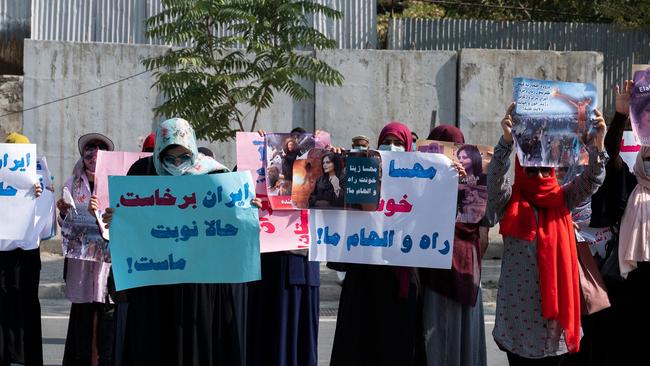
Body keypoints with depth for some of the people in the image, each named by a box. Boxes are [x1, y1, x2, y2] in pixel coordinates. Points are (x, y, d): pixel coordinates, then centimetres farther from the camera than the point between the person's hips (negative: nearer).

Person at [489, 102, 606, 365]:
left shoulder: (562, 199, 8)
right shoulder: (509, 201, 0)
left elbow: (592, 180, -4)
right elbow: (495, 178, -18)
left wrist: (598, 143, -21)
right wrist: (507, 140, -33)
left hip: (555, 296, 3)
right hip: (518, 300, -3)